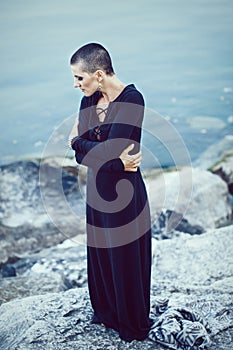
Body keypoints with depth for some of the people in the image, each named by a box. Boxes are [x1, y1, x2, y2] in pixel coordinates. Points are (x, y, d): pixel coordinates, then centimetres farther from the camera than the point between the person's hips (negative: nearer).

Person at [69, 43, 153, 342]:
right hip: (97, 187, 7)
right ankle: (106, 311, 47)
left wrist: (78, 140, -9)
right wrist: (114, 162, -21)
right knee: (99, 251, 21)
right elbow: (79, 153, -5)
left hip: (124, 192, -7)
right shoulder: (89, 100, 1)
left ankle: (133, 323, 36)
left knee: (126, 258, 11)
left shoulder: (132, 100, -21)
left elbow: (109, 150, -27)